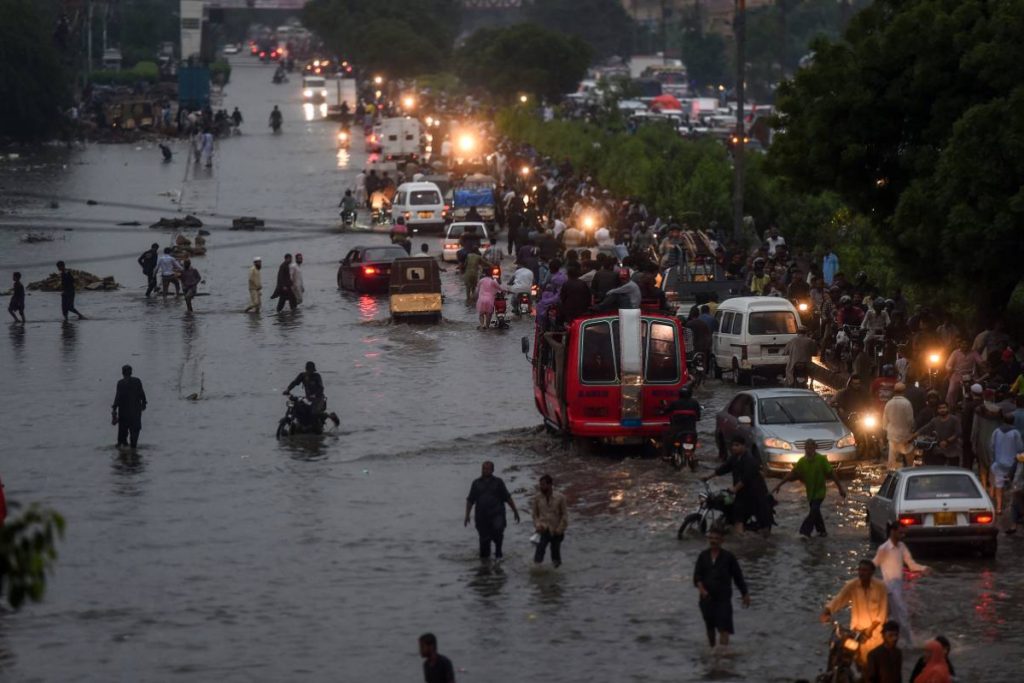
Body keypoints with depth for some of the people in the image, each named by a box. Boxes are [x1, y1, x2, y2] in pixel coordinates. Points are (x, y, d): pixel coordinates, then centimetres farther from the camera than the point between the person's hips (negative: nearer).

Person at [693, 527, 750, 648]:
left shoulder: (728, 557, -2)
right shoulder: (703, 556, 4)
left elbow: (738, 575, 4)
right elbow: (697, 575, -3)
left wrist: (745, 594, 6)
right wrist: (701, 588, -22)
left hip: (723, 597, -3)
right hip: (707, 597, 3)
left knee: (724, 627, -14)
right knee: (709, 626, 15)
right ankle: (711, 647, 31)